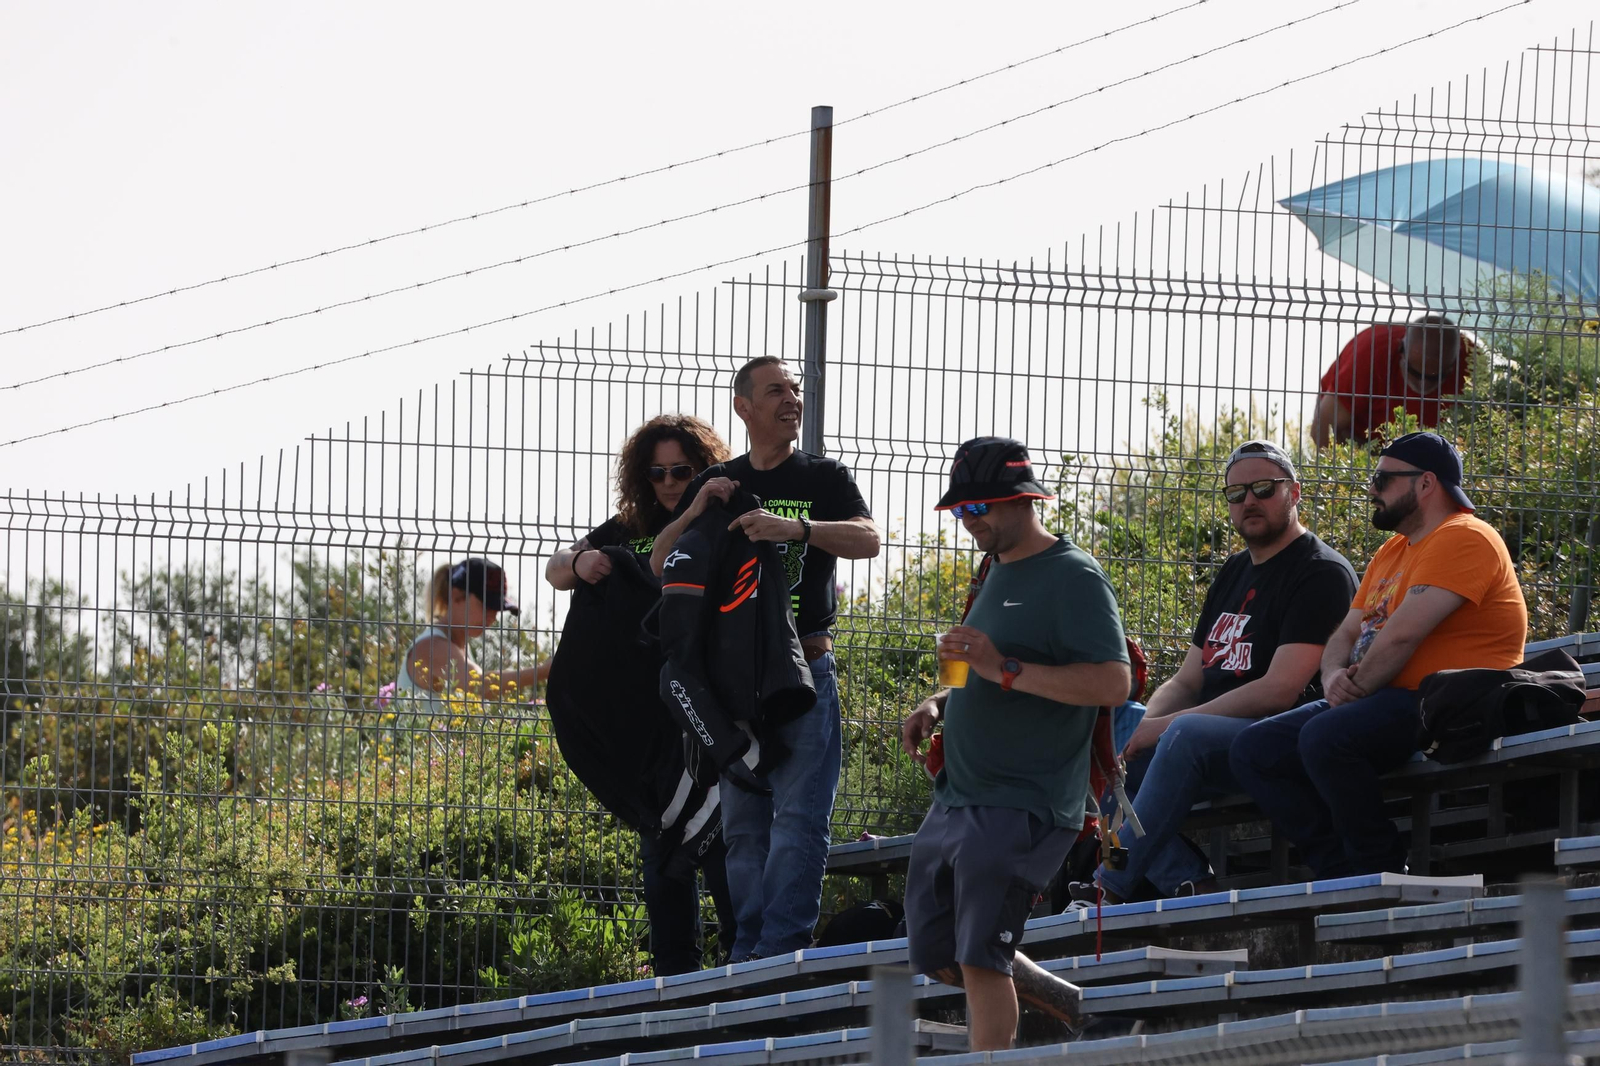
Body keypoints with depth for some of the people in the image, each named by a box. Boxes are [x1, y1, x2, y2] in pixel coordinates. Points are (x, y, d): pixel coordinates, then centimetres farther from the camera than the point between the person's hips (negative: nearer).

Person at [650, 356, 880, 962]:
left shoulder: (823, 479, 6)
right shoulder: (716, 485, 14)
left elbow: (868, 540, -12)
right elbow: (659, 566, 9)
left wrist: (796, 529, -27)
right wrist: (694, 514, -9)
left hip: (805, 667, -3)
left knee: (800, 815, -11)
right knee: (742, 822, 4)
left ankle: (781, 945, -14)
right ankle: (748, 950, 6)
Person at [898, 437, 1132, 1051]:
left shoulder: (1074, 578, -11)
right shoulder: (999, 574, 17)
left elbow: (1112, 683, -22)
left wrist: (1005, 669, -27)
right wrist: (941, 704, 10)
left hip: (1020, 804, -10)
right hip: (955, 803, 10)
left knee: (980, 959, -14)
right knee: (938, 956, 14)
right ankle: (1080, 1008, 27)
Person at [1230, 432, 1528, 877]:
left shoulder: (1464, 539, -10)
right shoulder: (1392, 553, 24)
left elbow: (1401, 635, -19)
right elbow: (1347, 634, 20)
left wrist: (1355, 689, -9)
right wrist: (1334, 677, -2)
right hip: (1385, 706, 10)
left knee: (1325, 737, -35)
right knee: (1253, 750, -3)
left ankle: (1383, 870, -20)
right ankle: (1342, 871, -11)